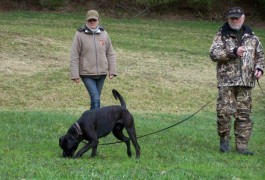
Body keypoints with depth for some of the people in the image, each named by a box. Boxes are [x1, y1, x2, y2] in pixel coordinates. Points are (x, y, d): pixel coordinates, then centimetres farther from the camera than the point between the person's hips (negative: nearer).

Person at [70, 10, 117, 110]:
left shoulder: (104, 34, 4)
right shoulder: (80, 35, -6)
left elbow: (110, 54, 10)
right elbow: (74, 56, -5)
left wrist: (112, 71, 3)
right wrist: (75, 75, -9)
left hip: (101, 73, 4)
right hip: (87, 74, -4)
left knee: (95, 99, 12)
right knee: (95, 99, -14)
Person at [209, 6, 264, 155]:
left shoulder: (251, 37, 14)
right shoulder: (222, 36, 3)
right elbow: (213, 53, -9)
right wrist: (233, 52, -18)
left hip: (246, 82, 3)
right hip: (226, 82, -3)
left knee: (244, 114, 2)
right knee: (225, 111, -9)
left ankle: (242, 145, 8)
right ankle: (224, 139, 12)